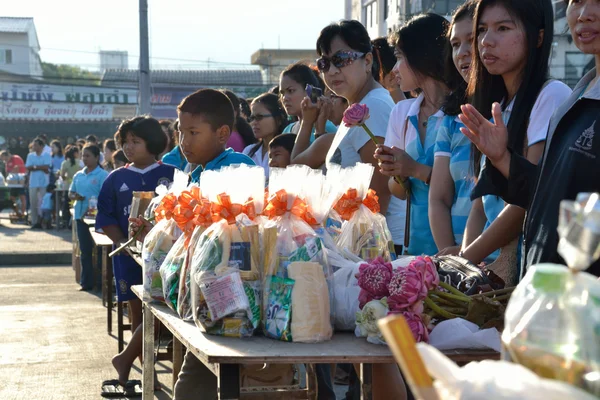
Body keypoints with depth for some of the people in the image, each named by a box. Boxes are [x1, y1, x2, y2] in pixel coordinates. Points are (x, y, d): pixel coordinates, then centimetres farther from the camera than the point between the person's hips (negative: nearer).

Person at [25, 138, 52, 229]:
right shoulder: (30, 155, 10)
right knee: (33, 202, 3)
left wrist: (35, 166, -8)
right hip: (33, 182, 3)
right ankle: (34, 222, 7)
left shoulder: (47, 155, 0)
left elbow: (47, 167, -12)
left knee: (43, 202, -3)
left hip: (44, 183, -3)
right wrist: (41, 168, -9)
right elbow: (28, 167, -2)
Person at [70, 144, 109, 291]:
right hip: (81, 216, 6)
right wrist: (74, 196, -5)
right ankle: (86, 282, 17)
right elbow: (70, 192, 18)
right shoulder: (78, 175, 13)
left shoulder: (102, 175, -8)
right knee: (85, 250, 11)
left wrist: (93, 207, -23)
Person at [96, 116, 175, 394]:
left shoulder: (171, 176, 0)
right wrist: (122, 242, -10)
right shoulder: (116, 179, 7)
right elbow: (106, 217, 6)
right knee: (138, 312, 6)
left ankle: (125, 359, 8)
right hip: (129, 255, 2)